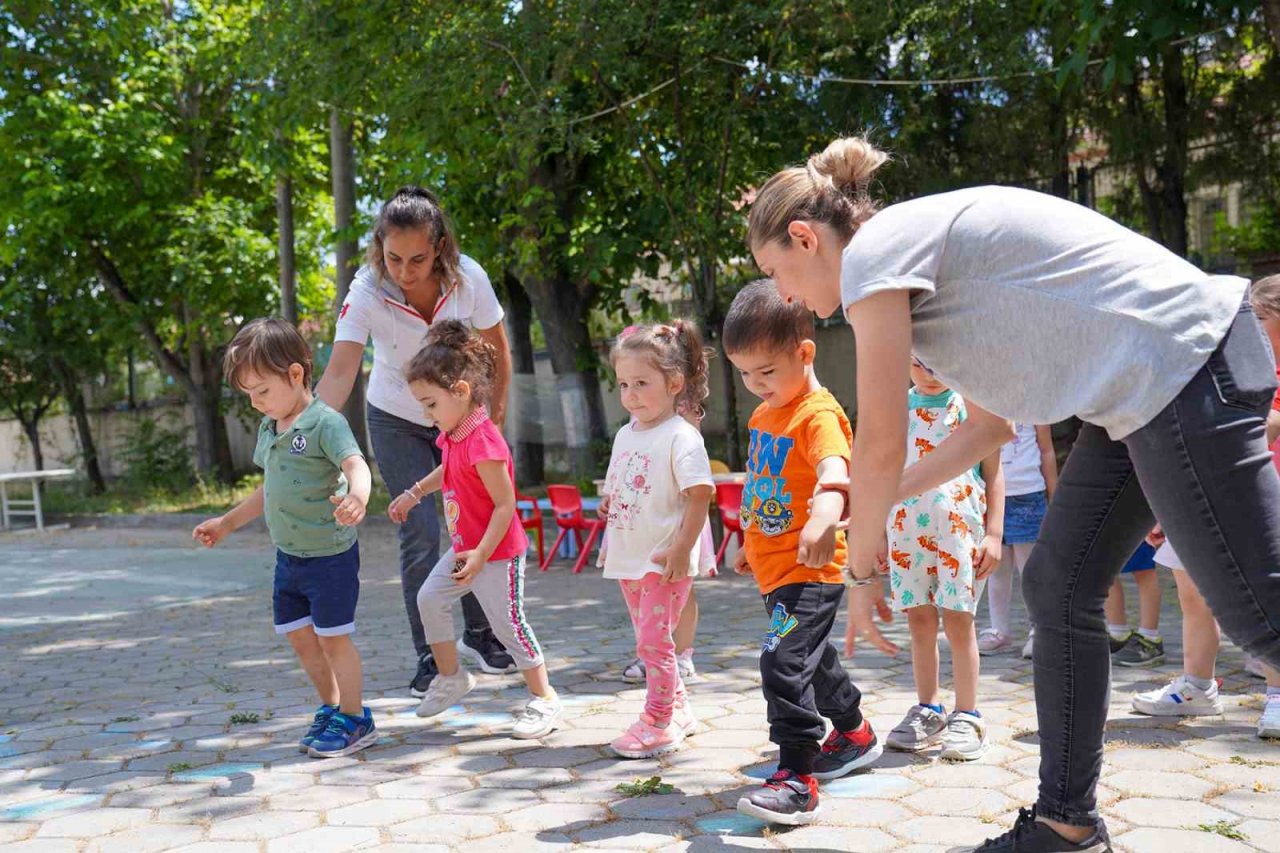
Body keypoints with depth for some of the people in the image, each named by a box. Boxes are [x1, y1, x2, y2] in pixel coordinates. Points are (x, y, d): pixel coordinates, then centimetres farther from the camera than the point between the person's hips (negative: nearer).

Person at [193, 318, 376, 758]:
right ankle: (331, 708, 31)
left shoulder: (325, 422, -17)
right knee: (299, 637, 14)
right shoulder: (268, 428, 10)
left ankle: (354, 719, 16)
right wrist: (226, 523, 28)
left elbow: (356, 465, -33)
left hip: (330, 554, -8)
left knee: (333, 637, 1)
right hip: (287, 556, 8)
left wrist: (357, 497, -55)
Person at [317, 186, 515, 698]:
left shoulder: (468, 278, -24)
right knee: (420, 535, -6)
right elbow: (339, 372, -38)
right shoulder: (367, 292, -29)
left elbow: (498, 350, -9)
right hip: (397, 423, -2)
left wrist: (495, 419, -8)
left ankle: (479, 635, 27)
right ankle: (429, 659, 8)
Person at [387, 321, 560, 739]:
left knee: (508, 623, -3)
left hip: (497, 553, -10)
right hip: (465, 547, 10)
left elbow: (505, 504, -26)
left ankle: (544, 699, 10)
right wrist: (414, 493, 22)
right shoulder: (453, 434, 3)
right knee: (430, 599, 13)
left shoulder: (483, 441, -27)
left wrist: (481, 556, -28)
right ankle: (451, 677, 28)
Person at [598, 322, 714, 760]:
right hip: (629, 560, 8)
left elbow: (699, 495, -17)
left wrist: (682, 549, -20)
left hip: (664, 561, -8)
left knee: (654, 641, -9)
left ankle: (657, 723, 1)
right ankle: (677, 706, 30)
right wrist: (612, 545, 17)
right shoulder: (625, 434, 11)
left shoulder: (681, 436, -13)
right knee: (651, 641, 16)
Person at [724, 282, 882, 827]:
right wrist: (752, 544, 29)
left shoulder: (819, 414, -18)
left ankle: (798, 777, -12)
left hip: (809, 569, -10)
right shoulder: (765, 413, 10)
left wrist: (823, 517, -58)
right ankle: (854, 735, 45)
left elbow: (834, 469, -38)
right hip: (774, 567, 10)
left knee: (784, 662, -18)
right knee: (810, 656, 24)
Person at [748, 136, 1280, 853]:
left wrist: (862, 565, 2)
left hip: (1183, 368, -10)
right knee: (1059, 590, 9)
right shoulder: (923, 255, 20)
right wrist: (879, 504, 22)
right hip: (1144, 390, 10)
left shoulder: (872, 250, -10)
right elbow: (991, 422, 22)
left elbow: (881, 445, -12)